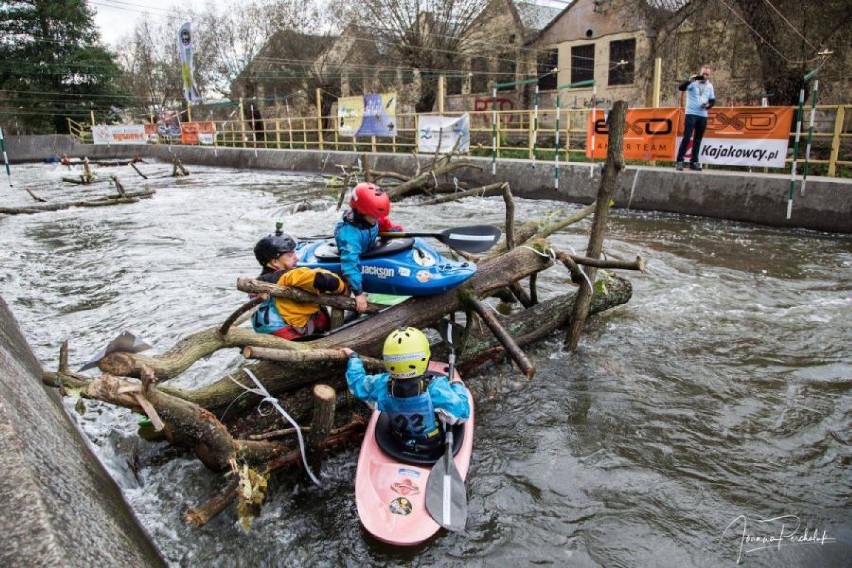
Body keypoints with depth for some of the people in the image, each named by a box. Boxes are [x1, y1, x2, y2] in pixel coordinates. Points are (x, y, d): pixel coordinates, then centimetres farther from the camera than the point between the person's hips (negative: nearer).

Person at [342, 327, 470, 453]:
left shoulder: (381, 385, -30)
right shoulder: (437, 389, -40)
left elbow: (357, 381, -10)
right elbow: (462, 413, -29)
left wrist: (353, 357, 8)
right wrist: (457, 385, -11)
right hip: (434, 444, -3)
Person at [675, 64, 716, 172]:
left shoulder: (710, 86, 12)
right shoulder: (693, 82, -3)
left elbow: (713, 100, 16)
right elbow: (681, 88, -20)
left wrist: (709, 105, -6)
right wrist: (690, 80, -35)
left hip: (703, 115, 5)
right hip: (691, 114, -5)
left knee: (698, 140, 6)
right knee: (687, 138, -10)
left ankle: (694, 162, 11)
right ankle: (679, 161, -7)